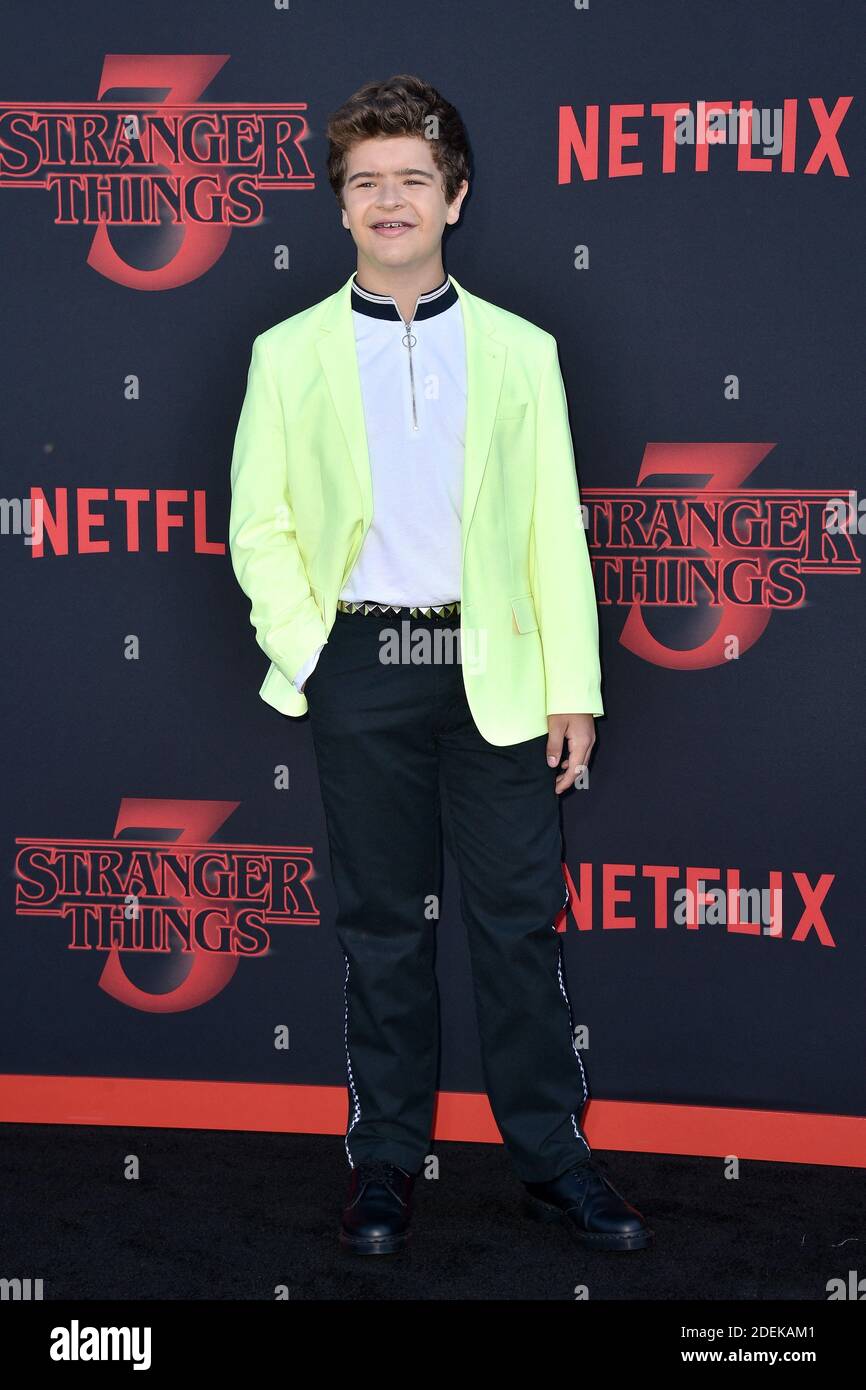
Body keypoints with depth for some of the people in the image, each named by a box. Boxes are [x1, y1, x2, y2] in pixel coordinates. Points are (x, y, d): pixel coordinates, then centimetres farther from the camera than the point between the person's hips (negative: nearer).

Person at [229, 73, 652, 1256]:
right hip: (363, 669, 0)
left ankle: (553, 1158, 12)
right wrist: (307, 656, -7)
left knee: (521, 918, 2)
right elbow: (258, 527, 6)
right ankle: (385, 1161, 16)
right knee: (381, 923, 6)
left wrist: (574, 689, 0)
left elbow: (556, 529, 5)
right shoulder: (289, 354, 7)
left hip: (494, 666, 0)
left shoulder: (520, 349, 8)